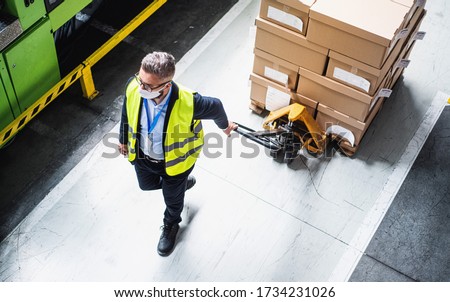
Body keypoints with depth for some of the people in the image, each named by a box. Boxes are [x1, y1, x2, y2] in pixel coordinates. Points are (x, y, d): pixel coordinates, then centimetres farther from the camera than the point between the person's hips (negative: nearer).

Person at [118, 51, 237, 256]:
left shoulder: (188, 103, -42)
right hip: (142, 154, 4)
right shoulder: (133, 87, -31)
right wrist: (123, 139, 10)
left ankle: (170, 227, 61)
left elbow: (215, 107, -18)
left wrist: (225, 126, 5)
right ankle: (182, 183, 64)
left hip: (174, 160, -3)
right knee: (147, 185, 32)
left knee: (173, 199, 25)